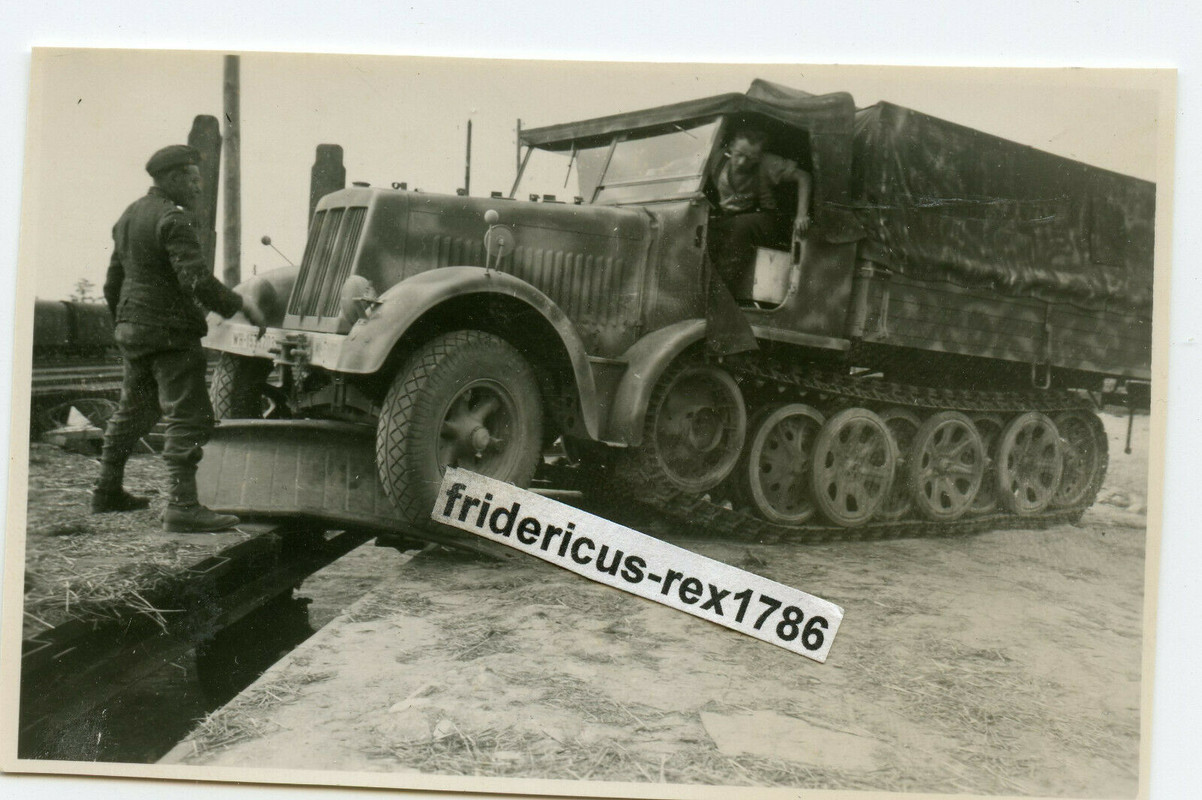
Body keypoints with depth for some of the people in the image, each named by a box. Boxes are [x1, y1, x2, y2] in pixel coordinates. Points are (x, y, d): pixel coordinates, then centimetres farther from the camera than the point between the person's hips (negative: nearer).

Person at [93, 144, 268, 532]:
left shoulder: (129, 216, 16)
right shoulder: (173, 219, -14)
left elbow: (113, 282, 24)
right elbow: (198, 281, -24)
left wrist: (122, 323, 34)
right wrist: (240, 304, -13)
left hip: (132, 326, 10)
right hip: (169, 332, -10)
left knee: (133, 409, 20)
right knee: (188, 415, -10)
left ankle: (107, 491, 29)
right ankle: (182, 505, -16)